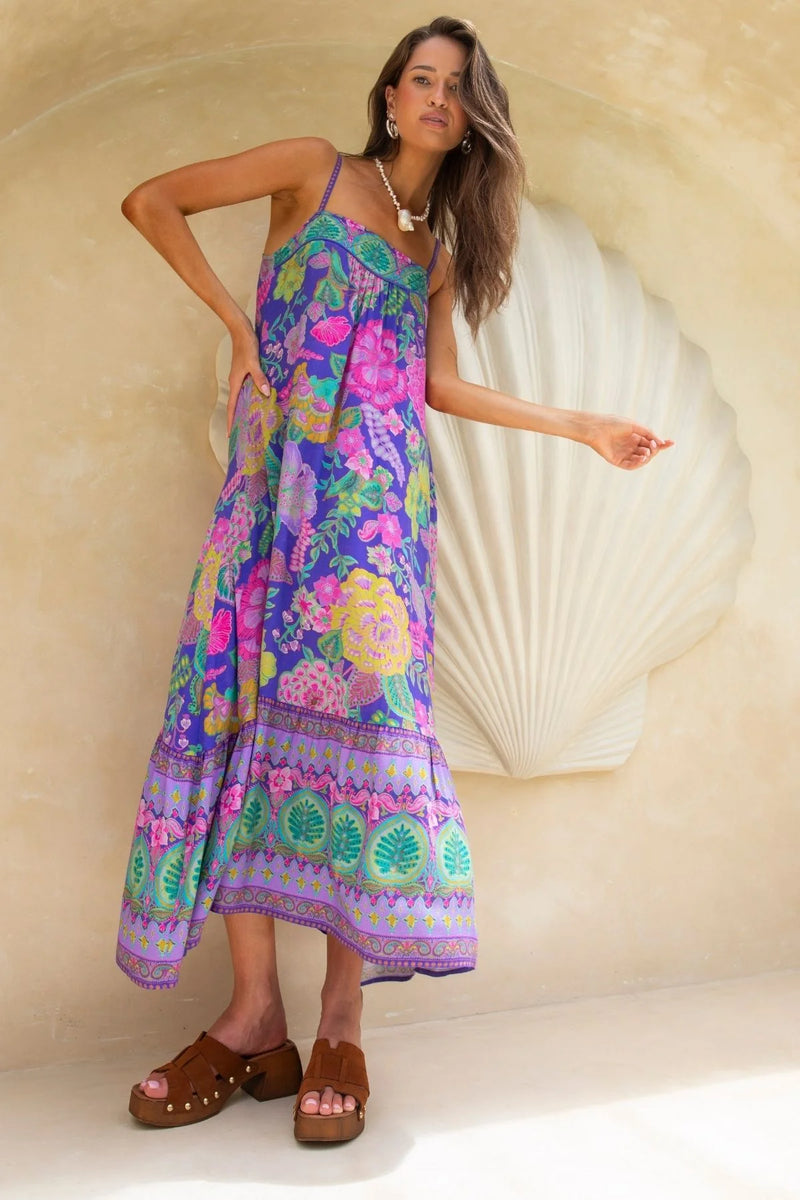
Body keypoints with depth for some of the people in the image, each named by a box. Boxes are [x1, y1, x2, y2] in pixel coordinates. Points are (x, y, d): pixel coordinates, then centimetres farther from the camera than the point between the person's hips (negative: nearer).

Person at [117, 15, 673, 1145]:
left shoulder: (440, 243, 21)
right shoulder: (316, 169, 11)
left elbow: (442, 385, 18)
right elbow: (150, 201, 9)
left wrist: (583, 426, 18)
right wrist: (236, 316, 1)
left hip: (379, 489, 2)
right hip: (276, 471, -2)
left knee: (365, 694, -13)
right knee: (244, 695, -10)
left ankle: (342, 1022, -9)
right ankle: (254, 1014, -4)